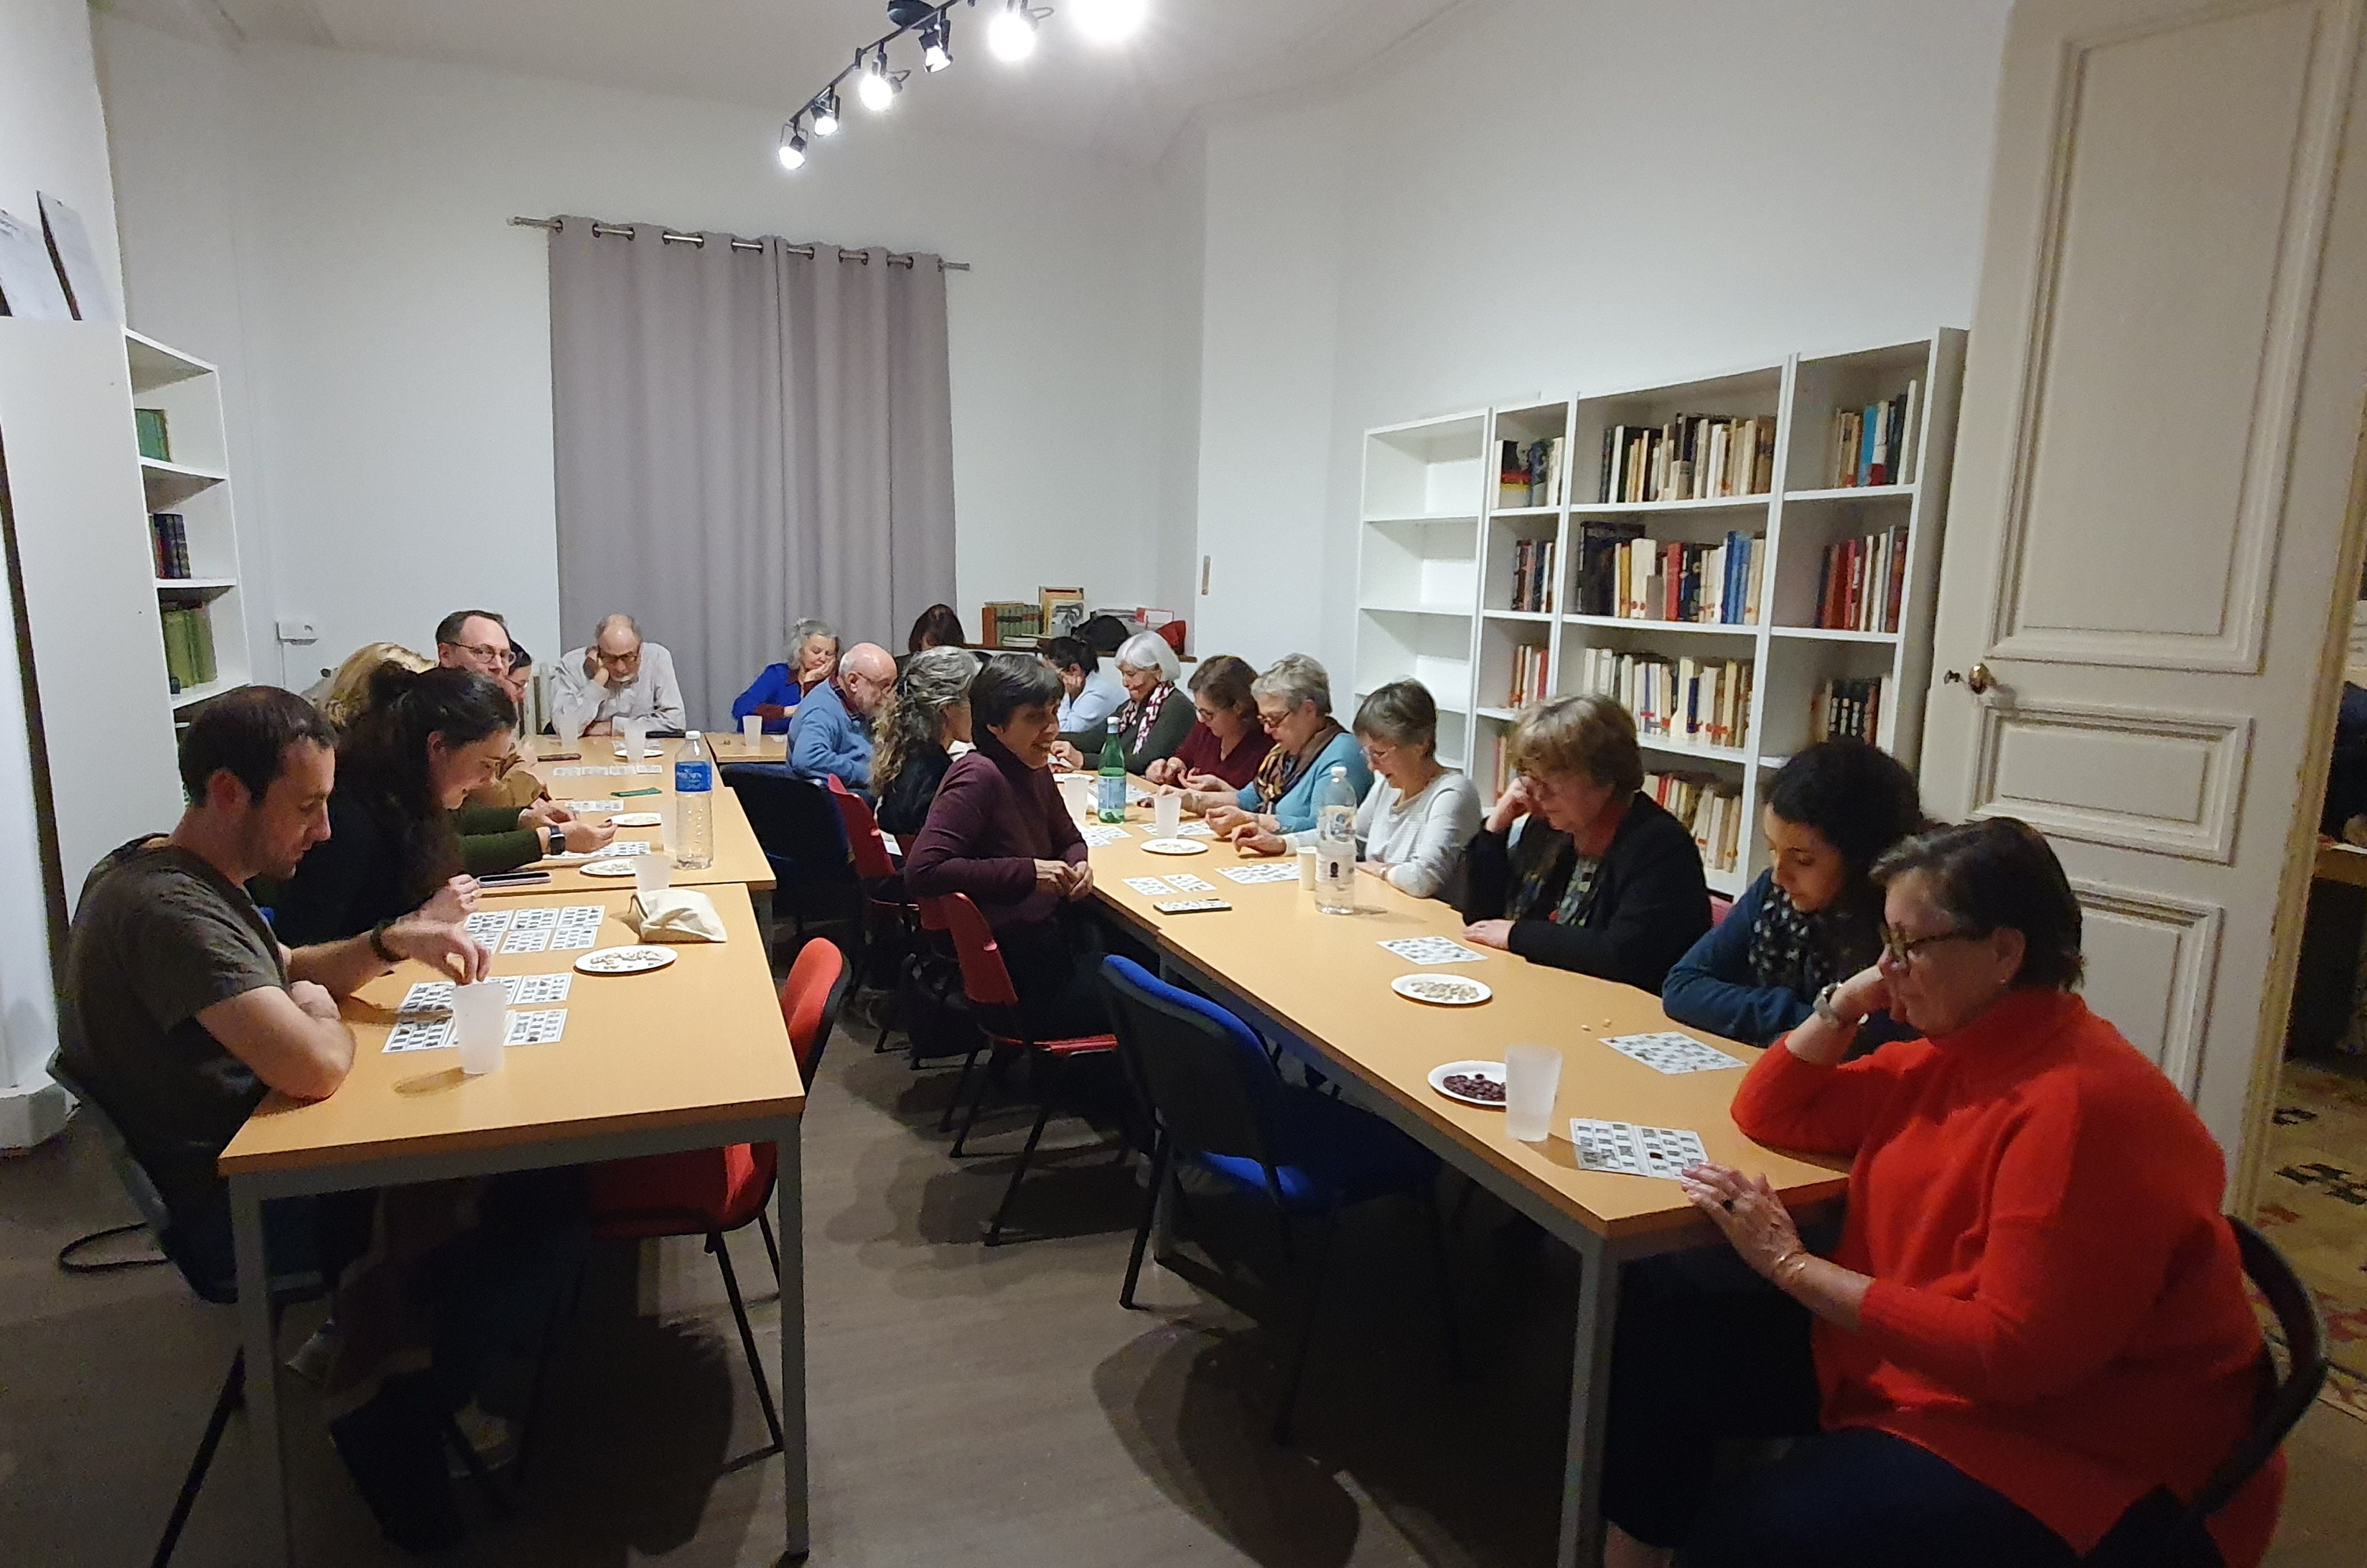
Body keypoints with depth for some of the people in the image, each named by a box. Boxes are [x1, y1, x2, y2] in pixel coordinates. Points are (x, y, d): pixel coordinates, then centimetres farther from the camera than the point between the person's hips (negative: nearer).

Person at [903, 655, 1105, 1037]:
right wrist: (1028, 872, -26)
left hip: (1051, 930, 8)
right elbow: (921, 872, -28)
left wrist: (1078, 863, -2)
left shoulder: (1034, 769, 6)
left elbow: (1068, 838, 22)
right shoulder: (979, 777, -21)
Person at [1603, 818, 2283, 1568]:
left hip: (2067, 1450, -8)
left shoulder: (2080, 1107, -26)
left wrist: (1794, 1266, -26)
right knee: (1654, 1346, -3)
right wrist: (1844, 1005, -4)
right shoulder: (1954, 1050, 2)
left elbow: (2011, 1354, -28)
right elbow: (1772, 1114, 10)